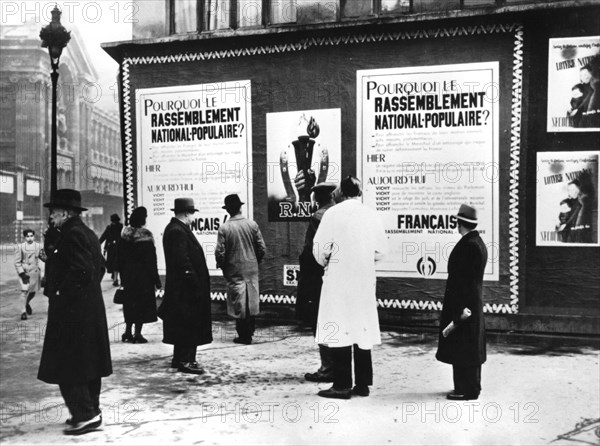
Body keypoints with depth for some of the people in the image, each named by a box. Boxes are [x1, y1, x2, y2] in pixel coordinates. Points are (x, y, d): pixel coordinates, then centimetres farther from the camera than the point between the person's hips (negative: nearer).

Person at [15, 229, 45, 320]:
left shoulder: (38, 246, 4)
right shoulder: (21, 247, -4)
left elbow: (43, 258, 12)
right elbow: (17, 262, -2)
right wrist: (22, 273, -12)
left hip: (35, 272, 3)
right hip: (24, 272, -3)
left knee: (33, 291, 11)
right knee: (24, 290, -14)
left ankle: (27, 303, 42)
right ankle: (24, 311, -8)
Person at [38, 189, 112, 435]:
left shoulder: (72, 234, -16)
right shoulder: (87, 233, 13)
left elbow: (81, 270, -25)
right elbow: (100, 267, 18)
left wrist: (61, 292, -16)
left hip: (71, 311, -10)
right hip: (91, 308, 10)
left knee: (68, 364, -4)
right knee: (88, 362, 15)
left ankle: (86, 415, -1)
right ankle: (90, 411, 24)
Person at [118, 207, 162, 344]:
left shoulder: (124, 234, 2)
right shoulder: (145, 236, -15)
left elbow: (120, 258, 8)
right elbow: (150, 260, -14)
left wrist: (123, 278, 16)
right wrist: (156, 280, -8)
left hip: (128, 274, 6)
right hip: (143, 276, -6)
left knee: (130, 303, 16)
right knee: (142, 303, 3)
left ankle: (127, 332, 21)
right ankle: (137, 334, 5)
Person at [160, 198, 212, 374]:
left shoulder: (174, 228, 13)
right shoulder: (178, 232, -19)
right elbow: (183, 261, -24)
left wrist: (197, 282, 18)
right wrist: (195, 283, -20)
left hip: (179, 286, 11)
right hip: (184, 288, -11)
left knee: (183, 325, 17)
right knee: (188, 324, -3)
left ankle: (180, 358, 26)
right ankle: (184, 361, 3)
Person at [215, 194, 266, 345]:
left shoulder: (224, 228, -11)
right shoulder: (252, 224, -3)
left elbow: (220, 252, -11)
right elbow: (262, 248, -2)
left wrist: (223, 267, 6)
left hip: (234, 271, -2)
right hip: (252, 269, 3)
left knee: (238, 303, 6)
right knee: (252, 300, 14)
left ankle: (243, 336, 10)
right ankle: (250, 332, 23)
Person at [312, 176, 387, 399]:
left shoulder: (334, 213, -9)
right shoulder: (371, 214, 2)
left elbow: (320, 248, -10)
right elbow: (380, 251, 5)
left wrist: (325, 263, 10)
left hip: (339, 282, -4)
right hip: (365, 282, 4)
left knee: (339, 331, 1)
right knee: (363, 331, 10)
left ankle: (342, 385, 2)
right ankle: (363, 384, 16)